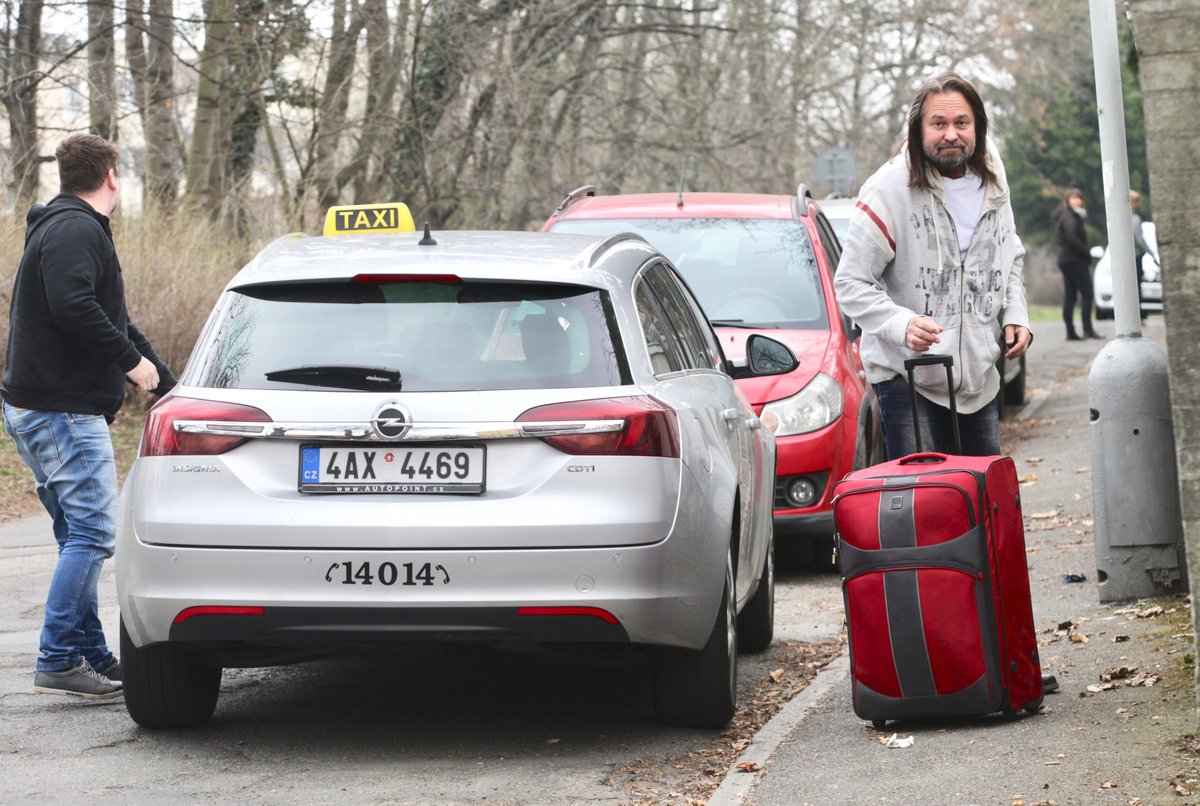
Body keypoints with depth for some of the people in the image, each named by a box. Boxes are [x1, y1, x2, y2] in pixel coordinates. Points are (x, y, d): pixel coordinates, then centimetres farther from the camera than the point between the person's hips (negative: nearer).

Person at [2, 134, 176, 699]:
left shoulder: (64, 226, 23)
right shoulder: (76, 230, -12)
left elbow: (111, 318, 28)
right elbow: (72, 307, -28)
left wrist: (169, 385, 30)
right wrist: (133, 361, -17)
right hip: (63, 412, -11)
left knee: (79, 536, 14)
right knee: (91, 535, -11)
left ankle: (91, 657, 17)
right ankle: (58, 663, -12)